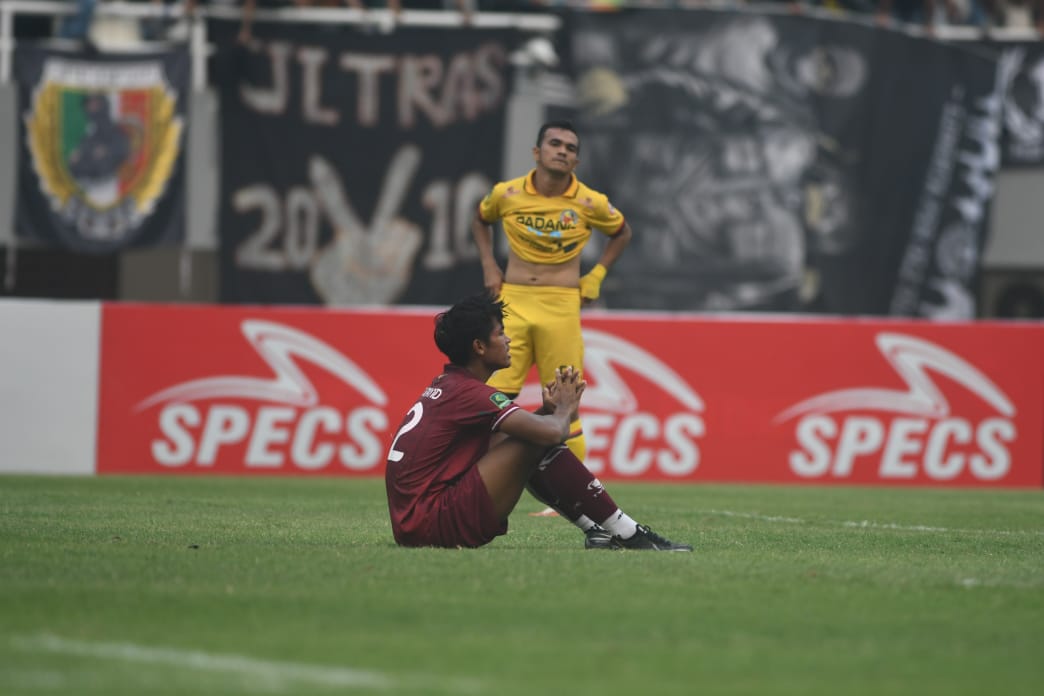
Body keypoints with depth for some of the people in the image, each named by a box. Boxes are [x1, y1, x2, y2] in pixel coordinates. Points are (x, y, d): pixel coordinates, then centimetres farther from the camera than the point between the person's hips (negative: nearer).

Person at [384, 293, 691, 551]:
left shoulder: (446, 386, 16)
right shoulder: (471, 392, -13)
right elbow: (552, 432, -22)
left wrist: (548, 410, 5)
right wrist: (564, 410, 2)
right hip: (435, 524, -10)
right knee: (540, 443, -12)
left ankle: (598, 531, 10)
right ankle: (628, 535, -8)